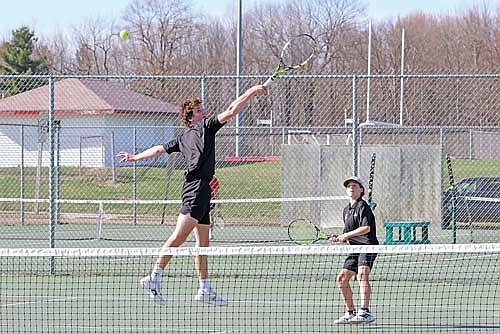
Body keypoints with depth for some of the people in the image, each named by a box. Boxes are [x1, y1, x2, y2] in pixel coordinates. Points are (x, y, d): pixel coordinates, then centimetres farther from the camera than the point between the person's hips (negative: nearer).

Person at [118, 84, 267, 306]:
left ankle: (205, 290, 10)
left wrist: (135, 157, 40)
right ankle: (154, 278, -19)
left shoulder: (183, 138, 20)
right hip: (197, 187, -10)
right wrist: (252, 92, -3)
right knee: (179, 236, -14)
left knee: (202, 242, 9)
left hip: (201, 191, 10)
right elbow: (231, 111, -8)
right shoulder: (204, 127, -1)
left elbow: (160, 149, 27)